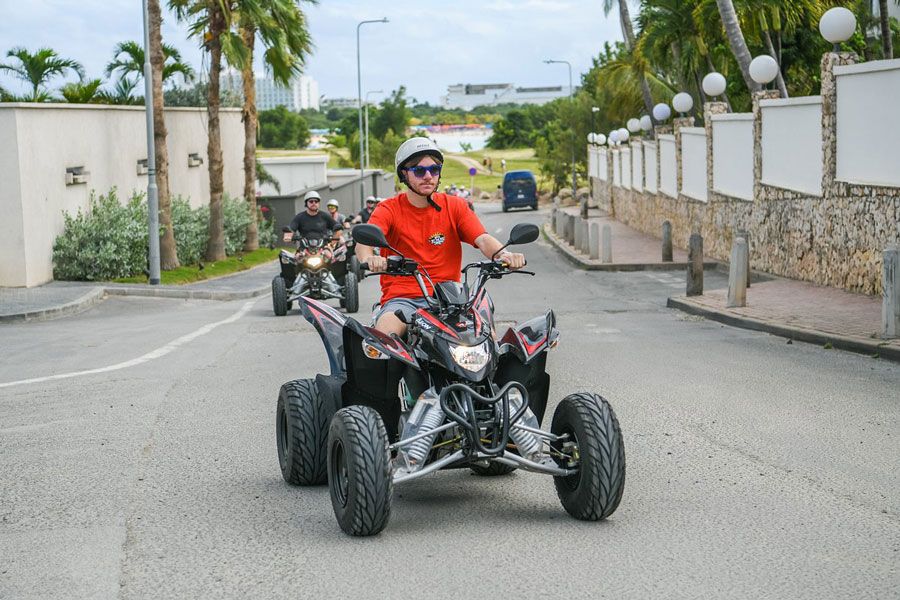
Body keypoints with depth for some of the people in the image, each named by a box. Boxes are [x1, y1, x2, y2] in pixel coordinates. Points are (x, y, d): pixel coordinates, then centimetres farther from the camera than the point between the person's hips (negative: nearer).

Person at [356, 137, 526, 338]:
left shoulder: (455, 206, 12)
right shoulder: (390, 209, 5)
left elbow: (483, 239, -3)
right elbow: (364, 241, -13)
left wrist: (503, 254, -27)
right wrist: (368, 259, -40)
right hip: (401, 298, -2)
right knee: (383, 334, -33)